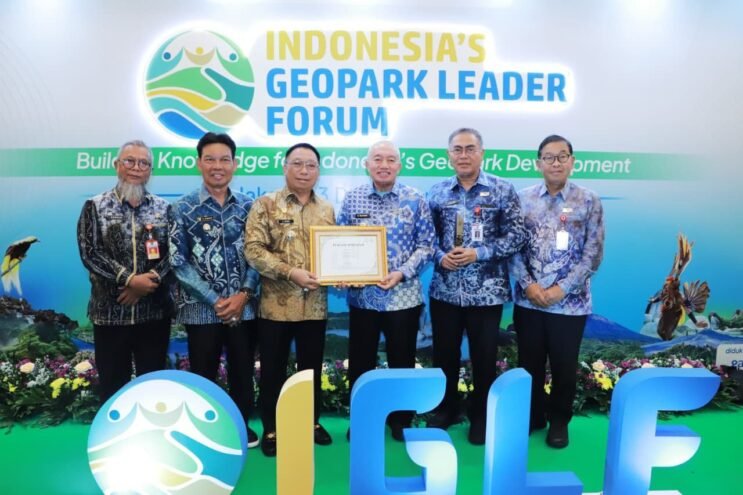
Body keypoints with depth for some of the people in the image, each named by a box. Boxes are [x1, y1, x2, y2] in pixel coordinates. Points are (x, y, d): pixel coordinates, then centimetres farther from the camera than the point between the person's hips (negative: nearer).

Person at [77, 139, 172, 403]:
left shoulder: (163, 208, 7)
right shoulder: (95, 206, 2)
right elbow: (90, 252, -7)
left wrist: (149, 281, -15)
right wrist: (130, 279, -17)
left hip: (154, 311, 1)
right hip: (110, 311, -1)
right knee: (112, 384, 9)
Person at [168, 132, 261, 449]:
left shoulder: (248, 206, 4)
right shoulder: (183, 209, -3)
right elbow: (178, 263, -8)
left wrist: (243, 295, -11)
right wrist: (215, 300, -13)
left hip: (243, 308, 2)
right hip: (202, 310, -2)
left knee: (242, 372, 14)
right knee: (203, 375, 12)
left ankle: (241, 426, 35)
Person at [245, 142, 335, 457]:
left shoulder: (327, 210, 10)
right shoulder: (265, 205, -4)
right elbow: (253, 249, -12)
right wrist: (290, 272, -21)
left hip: (315, 305, 4)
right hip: (276, 303, -3)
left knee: (312, 367, 15)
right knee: (273, 369, 9)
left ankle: (312, 422, 33)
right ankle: (271, 429, 25)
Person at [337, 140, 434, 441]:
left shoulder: (415, 200, -1)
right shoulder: (352, 199, 3)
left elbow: (426, 245, -2)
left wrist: (402, 273, -14)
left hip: (403, 295, -1)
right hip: (362, 295, 1)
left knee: (402, 362, 10)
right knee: (360, 362, 11)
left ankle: (401, 422, 30)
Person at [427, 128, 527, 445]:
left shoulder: (502, 190, -2)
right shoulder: (437, 193, 6)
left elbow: (517, 235, -5)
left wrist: (480, 253, -16)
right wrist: (439, 256, -10)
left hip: (486, 292, -2)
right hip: (444, 290, 3)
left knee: (484, 358, 9)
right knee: (444, 355, 13)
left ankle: (481, 417, 30)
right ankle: (444, 410, 34)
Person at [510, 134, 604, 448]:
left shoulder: (589, 202, -2)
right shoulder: (523, 199, 2)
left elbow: (593, 254, -5)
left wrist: (562, 289, -12)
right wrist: (528, 284, -11)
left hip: (570, 302, -1)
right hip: (528, 300, 2)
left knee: (563, 365, 11)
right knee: (529, 363, 13)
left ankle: (559, 421, 33)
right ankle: (532, 416, 34)